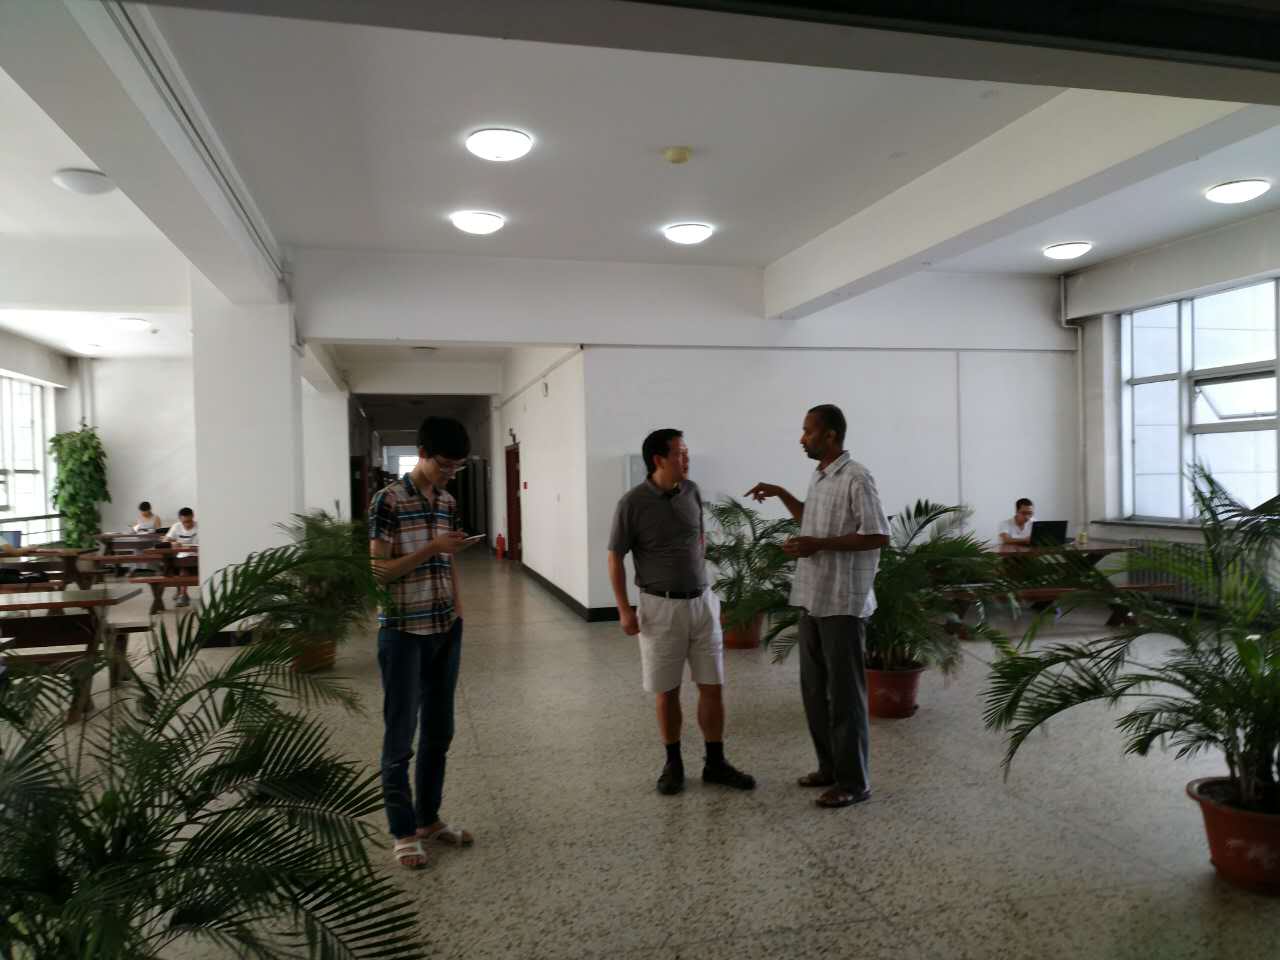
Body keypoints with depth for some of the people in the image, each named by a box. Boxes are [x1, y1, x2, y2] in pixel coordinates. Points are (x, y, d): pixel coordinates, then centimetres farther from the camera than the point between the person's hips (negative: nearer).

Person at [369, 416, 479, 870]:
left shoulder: (448, 501, 8)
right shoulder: (388, 500, -12)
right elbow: (379, 571, -14)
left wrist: (459, 612, 11)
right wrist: (431, 547, -23)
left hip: (445, 630, 7)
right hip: (403, 634, -6)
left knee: (439, 731, 14)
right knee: (401, 734, 3)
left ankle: (429, 818, 28)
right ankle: (403, 831, 16)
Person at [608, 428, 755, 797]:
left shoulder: (692, 491, 2)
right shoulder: (632, 503, -12)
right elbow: (615, 558, -7)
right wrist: (624, 610, -11)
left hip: (702, 602, 4)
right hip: (660, 607, -4)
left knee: (712, 685, 6)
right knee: (666, 691, 6)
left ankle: (715, 763, 20)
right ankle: (673, 763, 23)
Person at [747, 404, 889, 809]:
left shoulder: (856, 478, -15)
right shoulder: (818, 476, 12)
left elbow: (879, 536, -20)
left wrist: (819, 544, -22)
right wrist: (780, 494, 19)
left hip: (843, 603, -9)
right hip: (812, 598, 9)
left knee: (845, 693, -1)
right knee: (814, 689, 15)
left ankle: (854, 782, 10)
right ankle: (830, 767, 28)